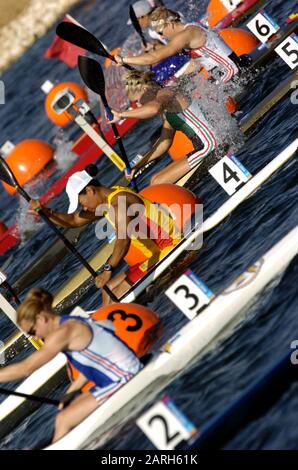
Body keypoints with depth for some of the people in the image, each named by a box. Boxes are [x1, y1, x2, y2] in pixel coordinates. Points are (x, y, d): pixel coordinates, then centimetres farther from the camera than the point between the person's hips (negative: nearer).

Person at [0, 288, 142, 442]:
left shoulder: (63, 331, -18)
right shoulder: (73, 325, 10)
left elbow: (26, 368, -18)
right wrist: (70, 392, 15)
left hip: (124, 380, -10)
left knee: (63, 420, -9)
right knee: (69, 412, 15)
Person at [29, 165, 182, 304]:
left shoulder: (118, 201, -21)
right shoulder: (104, 201, 9)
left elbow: (123, 238, -37)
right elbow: (73, 221, 18)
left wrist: (108, 269, -44)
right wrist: (45, 211, 6)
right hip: (155, 255, 10)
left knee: (116, 297, -14)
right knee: (108, 292, 12)